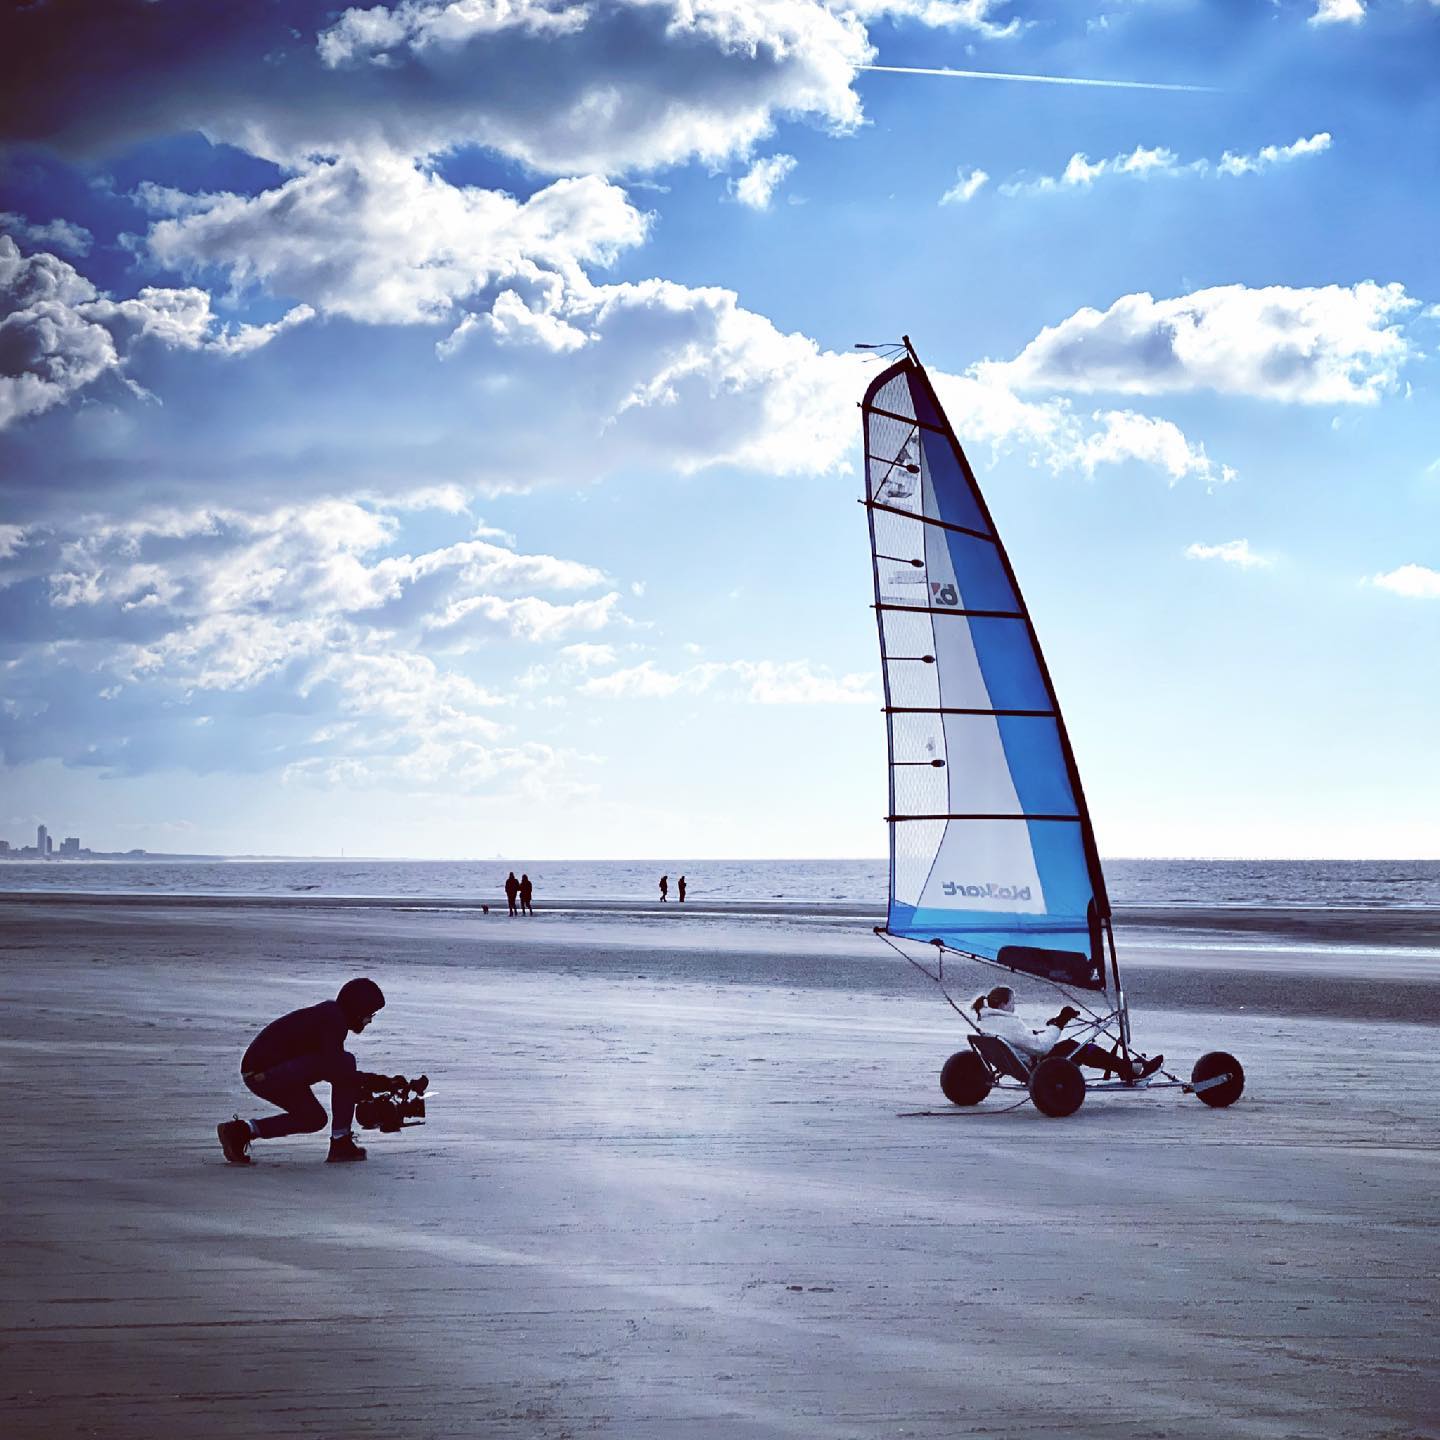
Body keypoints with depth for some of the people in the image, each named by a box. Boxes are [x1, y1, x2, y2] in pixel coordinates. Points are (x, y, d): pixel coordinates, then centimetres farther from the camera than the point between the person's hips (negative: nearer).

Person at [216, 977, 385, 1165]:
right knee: (346, 1061, -13)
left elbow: (336, 1070, 25)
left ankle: (240, 1130, 16)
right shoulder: (333, 1020, -14)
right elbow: (333, 1069, -22)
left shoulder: (330, 1014, 17)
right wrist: (368, 1080, -13)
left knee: (314, 1118, 21)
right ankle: (341, 1144, -9)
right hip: (265, 1073, -10)